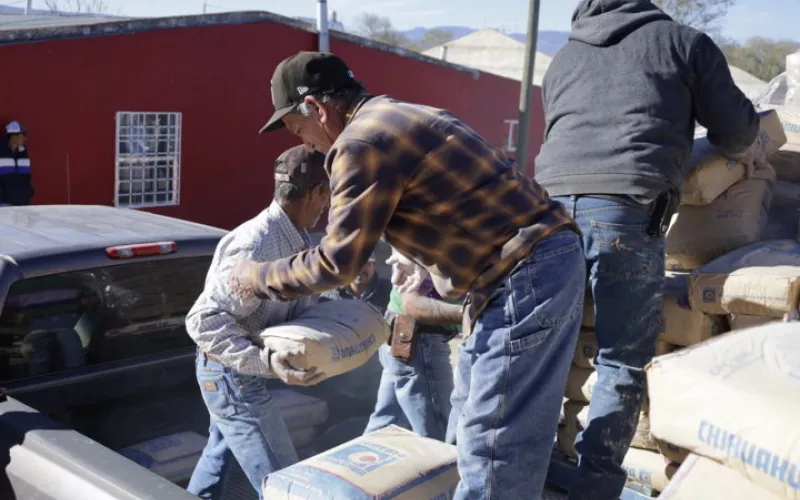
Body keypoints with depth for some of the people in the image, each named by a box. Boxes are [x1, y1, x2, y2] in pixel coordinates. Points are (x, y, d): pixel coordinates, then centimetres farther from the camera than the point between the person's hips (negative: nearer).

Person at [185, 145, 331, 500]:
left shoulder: (294, 239, -1)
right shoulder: (256, 246, -31)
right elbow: (203, 321, -31)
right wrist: (265, 361, -40)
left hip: (235, 370, 10)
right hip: (232, 375, -10)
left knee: (220, 453, 29)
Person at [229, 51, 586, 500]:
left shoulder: (362, 141, -13)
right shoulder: (405, 117, 18)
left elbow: (338, 263, -12)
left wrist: (261, 278, 3)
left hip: (530, 273, -11)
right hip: (536, 261, 11)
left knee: (493, 445, -3)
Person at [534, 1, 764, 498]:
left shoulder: (563, 59, 27)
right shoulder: (683, 40, 15)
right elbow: (736, 129, 17)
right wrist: (754, 152, 38)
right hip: (628, 210, -4)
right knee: (623, 361, 2)